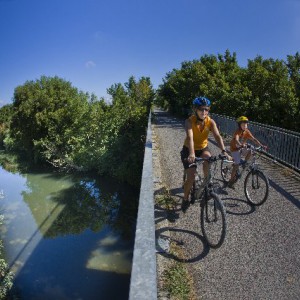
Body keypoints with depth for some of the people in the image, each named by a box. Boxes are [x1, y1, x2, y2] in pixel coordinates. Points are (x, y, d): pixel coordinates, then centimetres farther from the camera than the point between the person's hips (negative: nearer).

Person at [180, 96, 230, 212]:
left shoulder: (211, 122, -17)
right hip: (189, 150, -2)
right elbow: (189, 137, -41)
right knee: (191, 178, -11)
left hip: (203, 148, 2)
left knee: (208, 159, -33)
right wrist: (191, 154, -57)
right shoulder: (189, 121, -26)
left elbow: (218, 136, -29)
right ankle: (185, 199, 15)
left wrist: (224, 151, -45)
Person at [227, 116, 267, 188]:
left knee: (250, 151, -24)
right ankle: (231, 181, 1)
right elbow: (236, 140, -43)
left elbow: (254, 139, -6)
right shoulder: (237, 132, -25)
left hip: (242, 148, 6)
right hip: (235, 149, -6)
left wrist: (262, 145, -17)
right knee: (236, 165, -12)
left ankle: (244, 163, 5)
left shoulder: (247, 131, -6)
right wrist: (241, 145, -62)